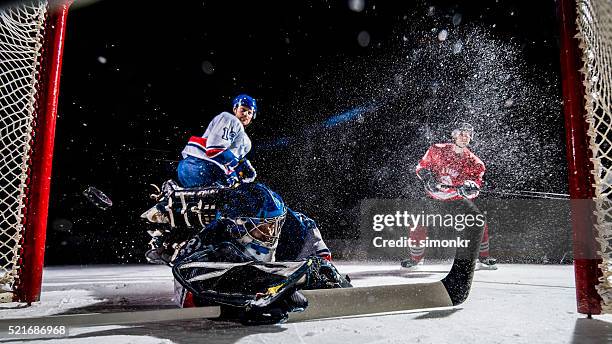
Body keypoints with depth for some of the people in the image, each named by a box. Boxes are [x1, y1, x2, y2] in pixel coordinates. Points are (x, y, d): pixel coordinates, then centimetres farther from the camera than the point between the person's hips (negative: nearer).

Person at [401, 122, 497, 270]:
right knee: (418, 227, -11)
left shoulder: (474, 163, -5)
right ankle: (415, 258, 14)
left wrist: (469, 187, -33)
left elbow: (475, 186, -10)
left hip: (459, 200, 1)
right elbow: (422, 166, 2)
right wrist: (427, 176, -18)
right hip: (435, 198, -1)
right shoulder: (437, 150, -7)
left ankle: (483, 259, 10)